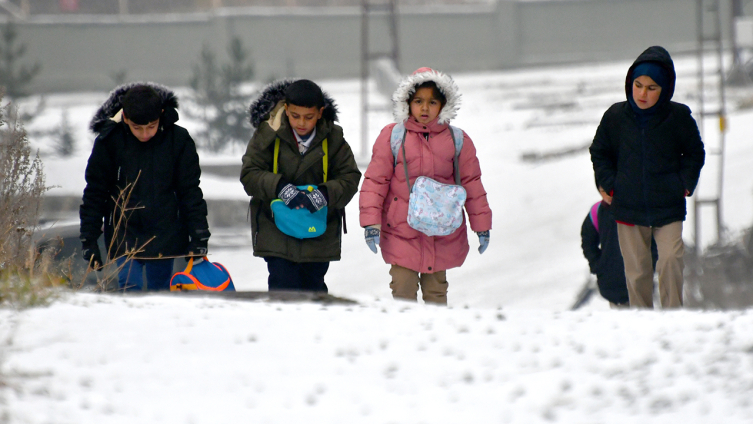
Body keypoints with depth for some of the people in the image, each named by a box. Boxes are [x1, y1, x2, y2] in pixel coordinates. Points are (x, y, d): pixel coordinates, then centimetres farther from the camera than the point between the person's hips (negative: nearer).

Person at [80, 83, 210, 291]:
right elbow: (95, 194, 1)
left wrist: (198, 238, -2)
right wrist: (89, 241, -2)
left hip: (165, 237, 1)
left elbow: (190, 192, 2)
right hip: (124, 237, -1)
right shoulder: (109, 141, -7)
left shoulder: (178, 140, -6)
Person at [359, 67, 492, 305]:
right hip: (401, 234, -1)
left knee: (436, 292, 9)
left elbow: (472, 183, 10)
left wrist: (481, 226, 10)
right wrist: (371, 222, -7)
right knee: (403, 293, -5)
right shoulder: (391, 136, -2)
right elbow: (375, 181, 0)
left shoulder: (458, 140, 4)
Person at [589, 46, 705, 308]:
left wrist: (684, 185, -1)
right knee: (636, 271, 6)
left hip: (668, 207, -2)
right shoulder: (616, 116, 0)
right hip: (628, 208, 2)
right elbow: (599, 153, 15)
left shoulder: (678, 117, -4)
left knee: (671, 260, -20)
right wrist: (609, 186, 3)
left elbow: (695, 154, 11)